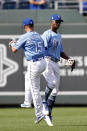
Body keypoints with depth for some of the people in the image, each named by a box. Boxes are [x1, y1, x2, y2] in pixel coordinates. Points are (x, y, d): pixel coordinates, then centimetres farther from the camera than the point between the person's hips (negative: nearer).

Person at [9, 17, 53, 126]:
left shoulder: (25, 37, -7)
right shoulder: (39, 36, 14)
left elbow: (14, 50, -3)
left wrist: (12, 44, 21)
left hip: (34, 65, -7)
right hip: (43, 63, 7)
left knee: (35, 91, -1)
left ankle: (39, 114, -1)